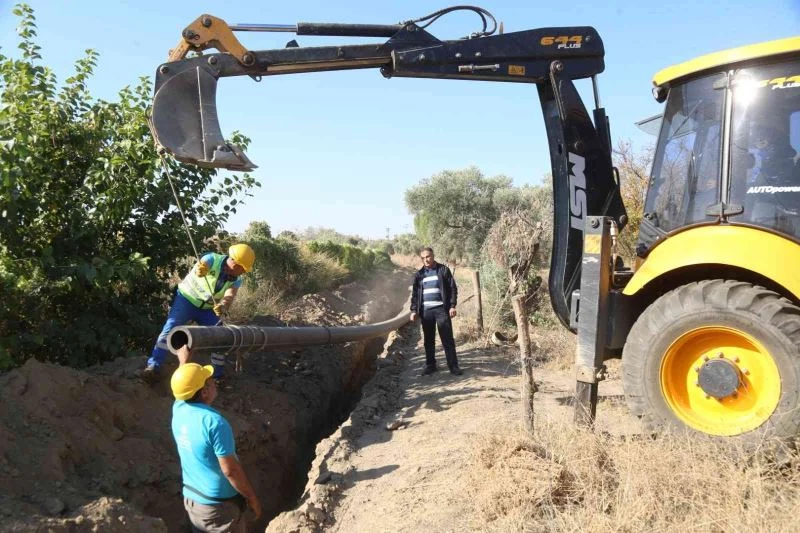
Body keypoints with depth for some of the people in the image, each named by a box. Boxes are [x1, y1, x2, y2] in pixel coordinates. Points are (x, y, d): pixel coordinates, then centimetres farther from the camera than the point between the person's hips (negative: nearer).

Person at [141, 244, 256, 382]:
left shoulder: (236, 281, -11)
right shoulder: (212, 260, -23)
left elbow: (229, 297, -28)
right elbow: (202, 266, -45)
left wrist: (223, 306, -52)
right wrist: (199, 270, -70)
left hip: (208, 308, 5)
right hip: (187, 299, -4)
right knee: (170, 328, -20)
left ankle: (218, 375, 13)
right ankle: (153, 367, -17)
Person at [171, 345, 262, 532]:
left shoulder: (178, 409, -4)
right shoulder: (213, 421, -27)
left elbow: (183, 386, 21)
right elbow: (230, 469, -24)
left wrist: (183, 360, 34)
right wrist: (252, 498, -13)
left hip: (191, 499, 8)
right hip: (219, 505, -8)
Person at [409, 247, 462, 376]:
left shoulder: (443, 270, 2)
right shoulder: (419, 274, 11)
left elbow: (453, 288, 1)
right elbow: (415, 293, 12)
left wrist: (452, 306, -7)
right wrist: (414, 310, 4)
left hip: (441, 309, -3)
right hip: (426, 310, 3)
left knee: (447, 339, -3)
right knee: (428, 340, 8)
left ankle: (453, 366, 0)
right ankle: (430, 365, 17)